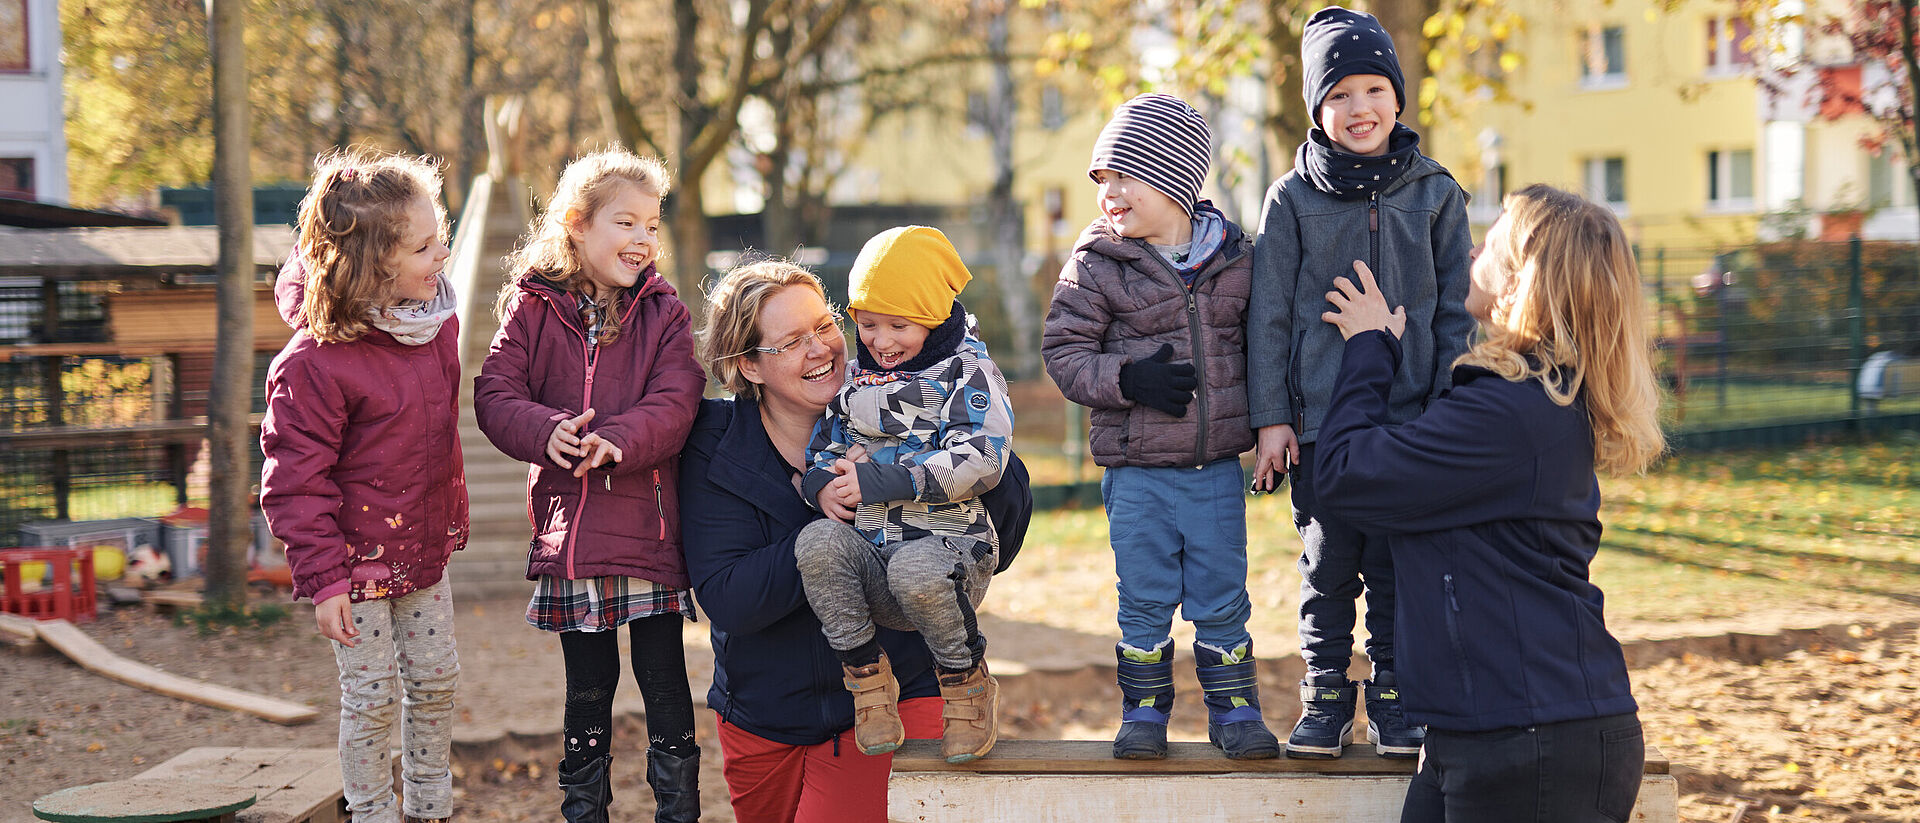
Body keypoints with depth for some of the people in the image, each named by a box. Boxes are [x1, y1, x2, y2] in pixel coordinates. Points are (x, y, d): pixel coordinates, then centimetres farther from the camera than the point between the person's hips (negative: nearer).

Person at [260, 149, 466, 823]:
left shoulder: (437, 323, -1)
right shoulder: (315, 362, -24)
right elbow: (295, 479, -19)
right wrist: (322, 578, -20)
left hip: (425, 551, 7)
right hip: (358, 559, -7)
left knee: (435, 680, 14)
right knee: (372, 694, 3)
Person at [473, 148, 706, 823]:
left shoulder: (663, 313, 3)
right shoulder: (534, 308, 3)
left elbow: (674, 402, -9)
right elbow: (495, 393, -3)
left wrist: (620, 440, -26)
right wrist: (546, 432, -22)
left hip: (650, 530, 0)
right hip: (569, 530, 1)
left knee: (666, 685, 3)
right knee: (588, 690, 12)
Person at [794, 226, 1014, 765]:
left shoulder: (967, 372, 2)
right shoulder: (854, 380, 20)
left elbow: (979, 461, -13)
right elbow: (820, 450, 20)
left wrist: (878, 482, -18)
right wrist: (821, 484, -7)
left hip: (948, 540, -4)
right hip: (868, 554, 4)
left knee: (916, 568, -39)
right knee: (817, 542, -29)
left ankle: (967, 684, -10)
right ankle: (866, 679, -11)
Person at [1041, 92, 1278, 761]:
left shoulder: (1234, 260, 2)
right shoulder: (1097, 266, -4)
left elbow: (1258, 347, 13)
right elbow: (1064, 351, -5)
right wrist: (1127, 379, -20)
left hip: (1217, 468, 1)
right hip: (1137, 471, -1)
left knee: (1222, 598, 7)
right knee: (1145, 599, 6)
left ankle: (1234, 707, 20)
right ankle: (1144, 711, 20)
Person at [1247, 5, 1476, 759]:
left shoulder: (1435, 195, 4)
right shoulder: (1293, 199, 1)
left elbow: (1455, 310, 7)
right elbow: (1269, 313, 3)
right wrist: (1270, 416, -1)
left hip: (1409, 416, 1)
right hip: (1319, 417, 0)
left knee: (1396, 567, 4)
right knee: (1327, 564, 4)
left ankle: (1395, 702, 17)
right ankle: (1325, 700, 16)